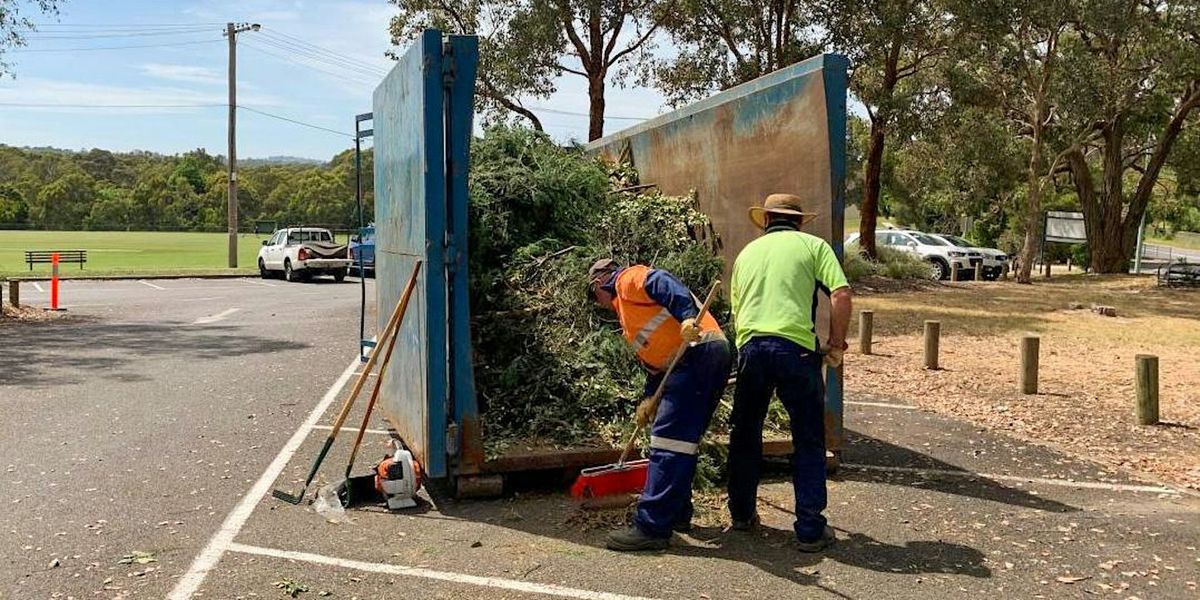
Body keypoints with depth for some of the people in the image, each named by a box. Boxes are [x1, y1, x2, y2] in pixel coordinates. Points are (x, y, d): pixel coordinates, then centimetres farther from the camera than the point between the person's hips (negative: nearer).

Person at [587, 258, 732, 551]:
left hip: (698, 351, -11)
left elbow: (665, 285, -16)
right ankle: (677, 513, 28)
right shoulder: (627, 309, 33)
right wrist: (649, 399, 20)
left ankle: (653, 527, -13)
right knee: (681, 441, 18)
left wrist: (687, 318, -31)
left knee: (669, 443, -13)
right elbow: (655, 358, 28)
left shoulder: (628, 279, 5)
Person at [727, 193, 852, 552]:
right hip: (795, 347, -3)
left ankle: (742, 513, 31)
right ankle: (810, 530, 9)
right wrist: (836, 344, 4)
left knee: (744, 434, 19)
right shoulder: (813, 245, 10)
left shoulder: (747, 252, 21)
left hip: (750, 346, 3)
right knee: (809, 442, 8)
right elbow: (841, 294, -4)